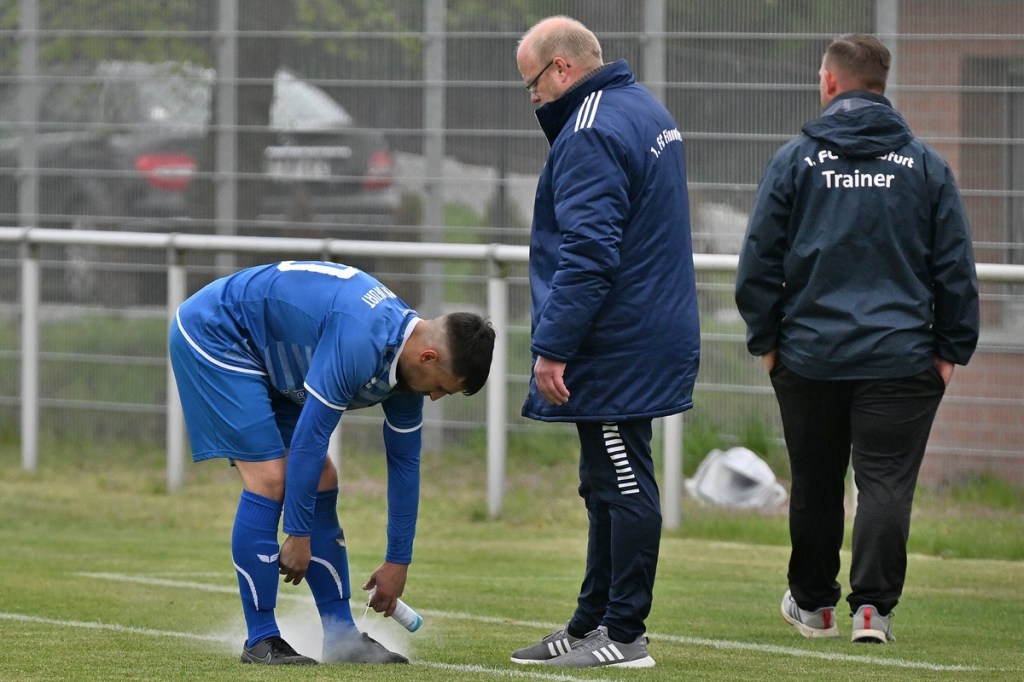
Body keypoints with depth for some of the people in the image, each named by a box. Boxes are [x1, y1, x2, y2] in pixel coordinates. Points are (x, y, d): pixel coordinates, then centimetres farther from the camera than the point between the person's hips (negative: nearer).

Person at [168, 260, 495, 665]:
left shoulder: (407, 359, -3)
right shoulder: (360, 346, -33)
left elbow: (404, 463, 7)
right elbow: (310, 437, -28)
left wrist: (398, 561, 12)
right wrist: (298, 535, -20)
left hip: (265, 358, 10)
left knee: (321, 483, 5)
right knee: (270, 479, -17)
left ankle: (341, 638, 8)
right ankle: (260, 642, -10)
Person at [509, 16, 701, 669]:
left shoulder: (591, 136, -17)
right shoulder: (647, 111, 15)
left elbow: (586, 254, -24)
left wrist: (553, 346, -21)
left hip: (615, 346, -11)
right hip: (654, 333, 11)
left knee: (624, 486, -6)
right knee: (610, 486, 15)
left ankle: (624, 633, -3)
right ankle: (592, 623, 22)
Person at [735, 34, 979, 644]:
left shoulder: (796, 160, 0)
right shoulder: (926, 166, 3)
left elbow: (758, 260, 1)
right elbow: (957, 267, 4)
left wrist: (766, 339, 10)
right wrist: (952, 349, 9)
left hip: (809, 357, 1)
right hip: (901, 359, -1)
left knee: (815, 485, 13)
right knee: (887, 484, -3)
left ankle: (814, 602, 25)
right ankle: (873, 606, -15)